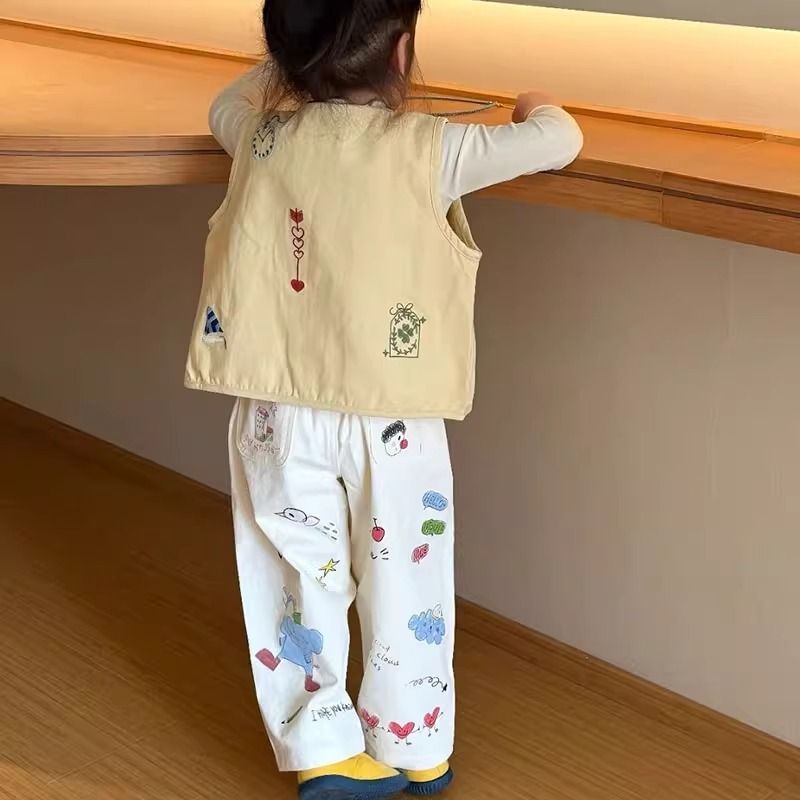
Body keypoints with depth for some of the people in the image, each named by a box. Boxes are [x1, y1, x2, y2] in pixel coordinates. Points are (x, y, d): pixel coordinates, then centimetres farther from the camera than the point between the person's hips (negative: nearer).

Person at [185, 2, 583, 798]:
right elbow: (559, 141, -1)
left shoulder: (262, 133, 0)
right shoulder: (427, 149, -10)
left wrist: (288, 64, 32)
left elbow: (224, 105, 25)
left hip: (282, 410, 3)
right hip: (391, 413, -2)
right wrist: (535, 104, 20)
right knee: (404, 581, 12)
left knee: (299, 579, 12)